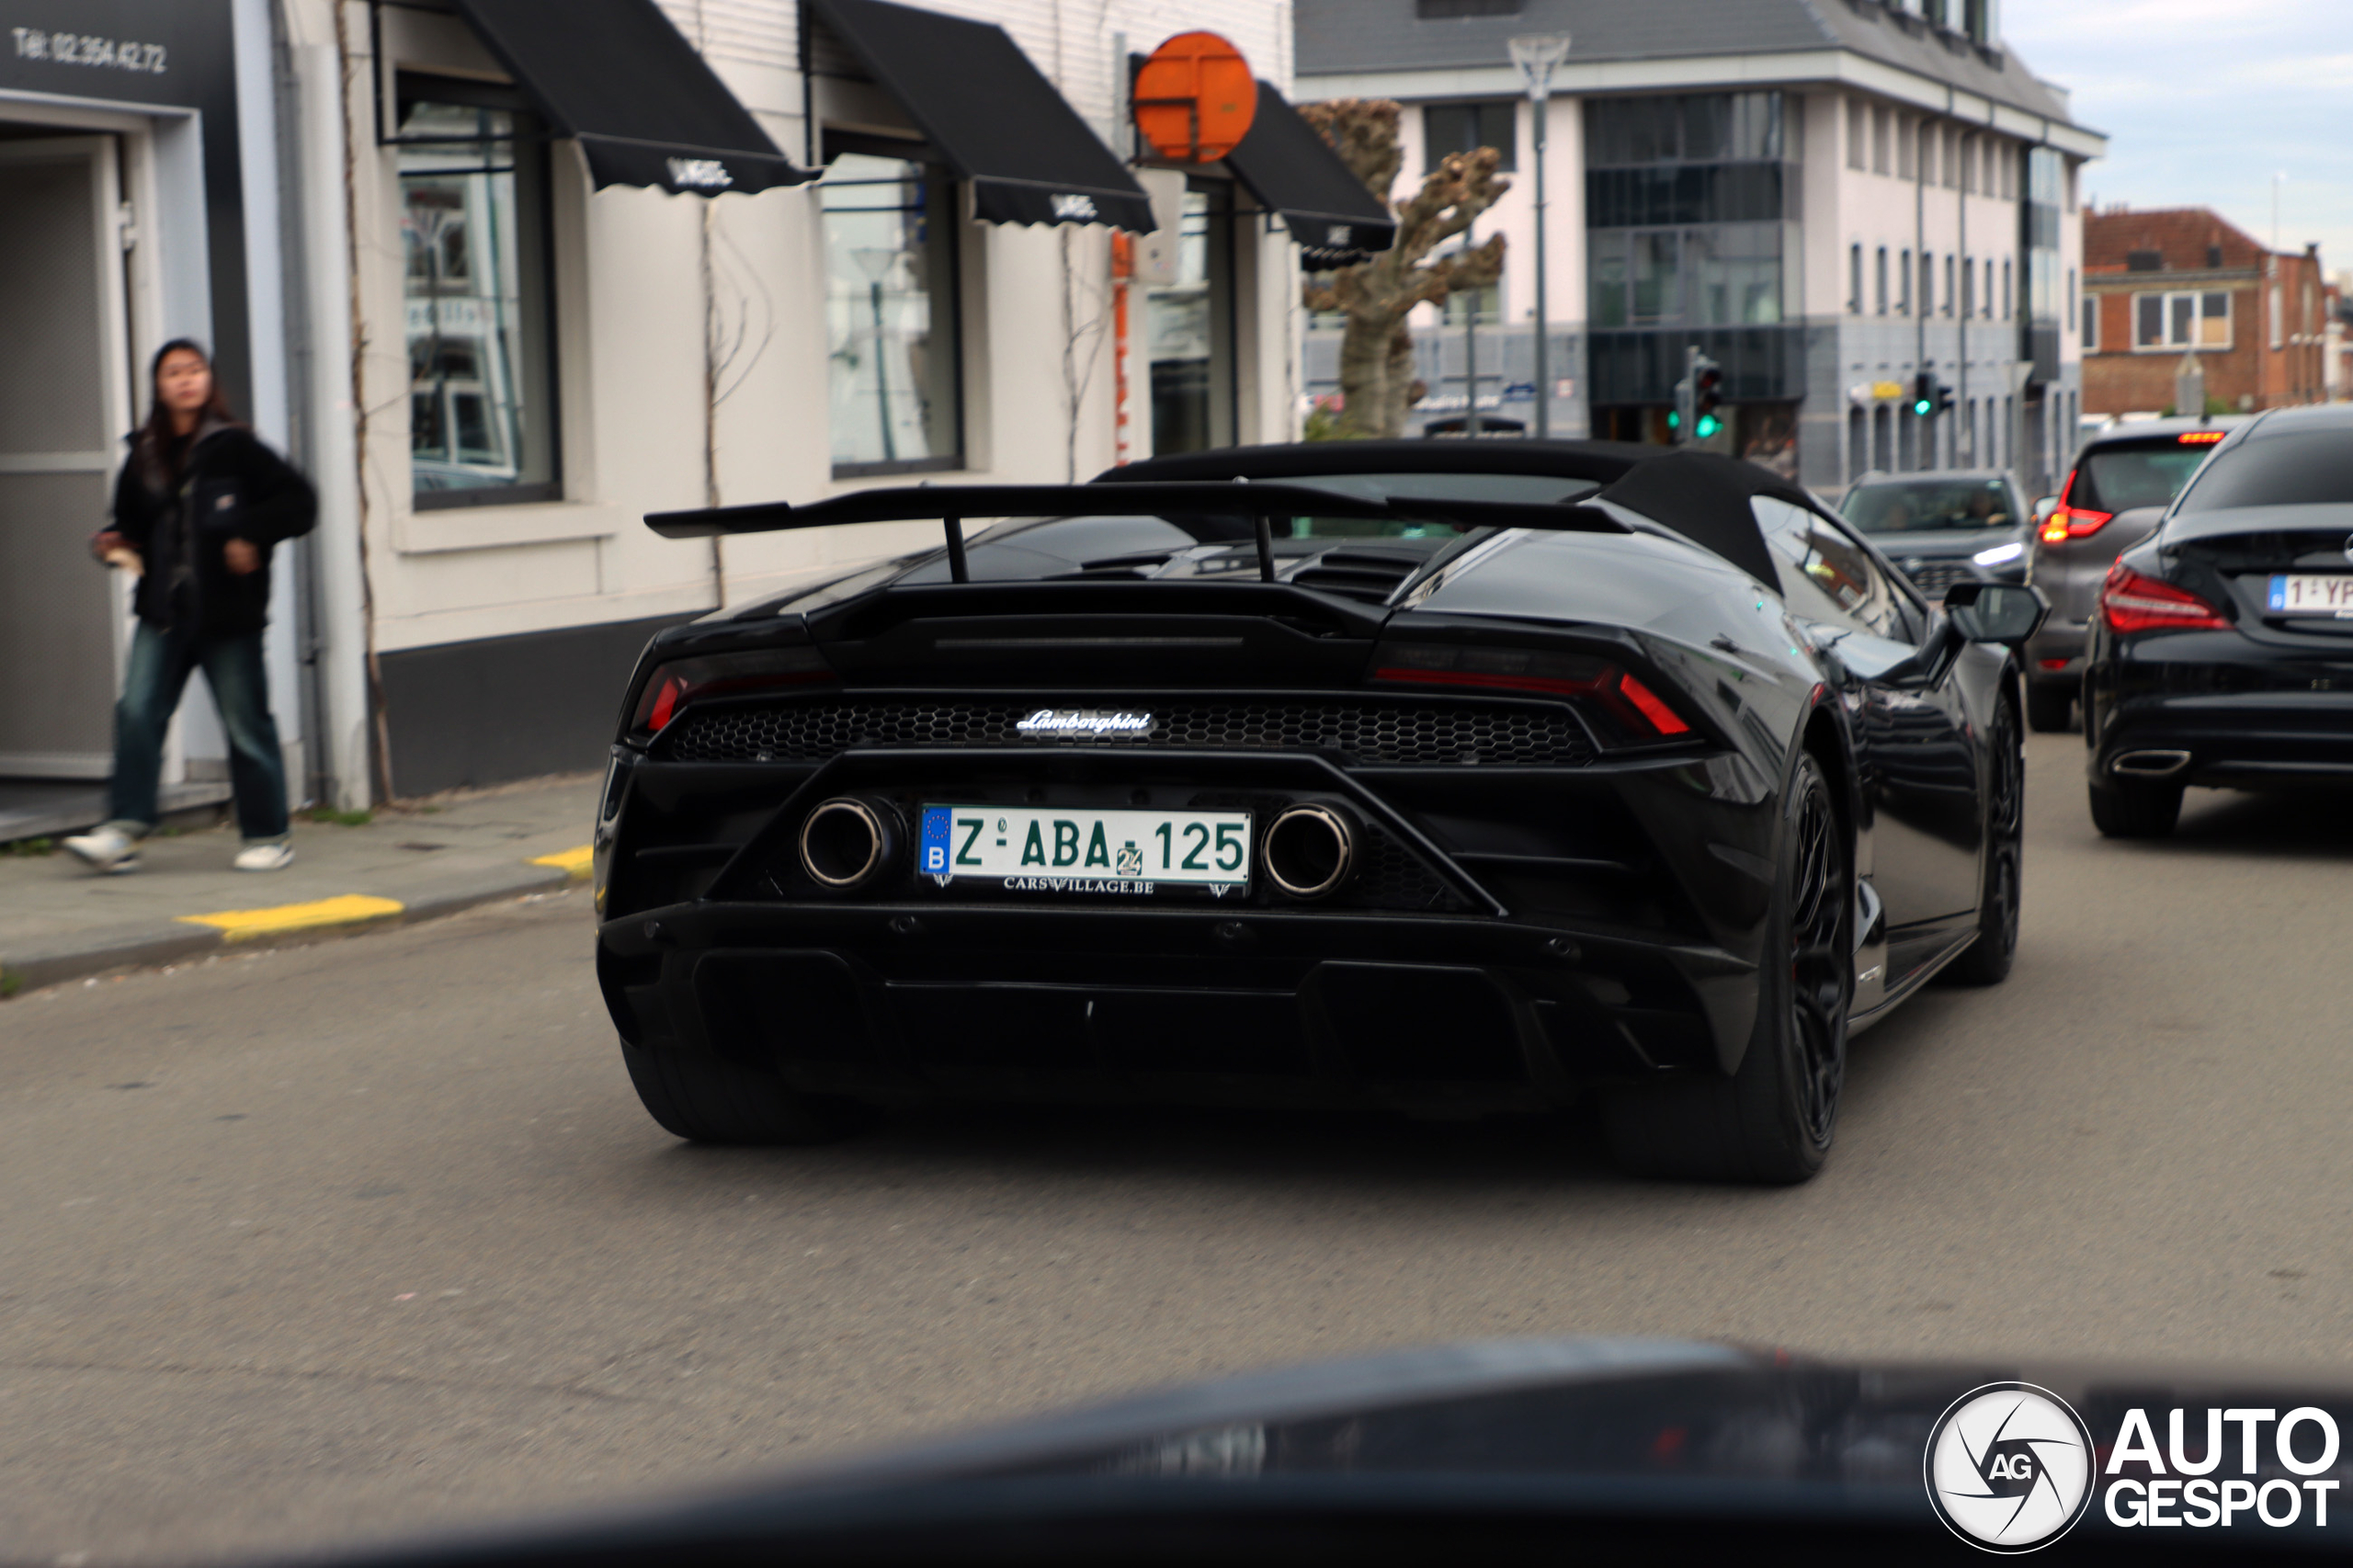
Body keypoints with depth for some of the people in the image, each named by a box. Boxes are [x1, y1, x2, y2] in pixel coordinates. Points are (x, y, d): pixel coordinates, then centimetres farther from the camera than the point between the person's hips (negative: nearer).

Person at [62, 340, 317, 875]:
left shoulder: (234, 447, -4)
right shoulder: (145, 455, 10)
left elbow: (298, 500, -4)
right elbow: (134, 523, 21)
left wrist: (251, 537, -12)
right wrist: (114, 543, 1)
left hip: (228, 612, -4)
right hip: (163, 610, 4)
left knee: (246, 723, 2)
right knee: (137, 711, -6)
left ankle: (268, 836, 13)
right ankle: (122, 832, -6)